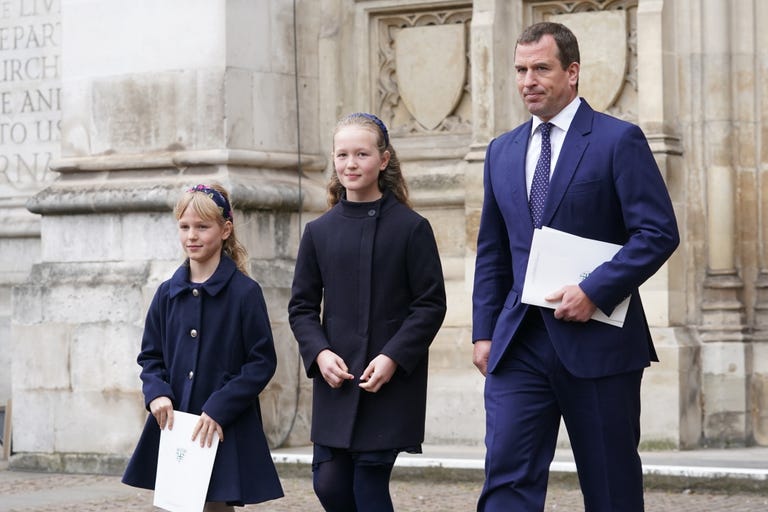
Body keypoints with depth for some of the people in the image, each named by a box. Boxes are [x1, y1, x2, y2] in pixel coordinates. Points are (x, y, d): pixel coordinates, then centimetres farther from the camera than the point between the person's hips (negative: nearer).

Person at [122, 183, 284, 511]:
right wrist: (156, 394, -7)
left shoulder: (244, 292, -6)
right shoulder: (168, 294, 8)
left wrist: (219, 409, -15)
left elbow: (262, 362, -8)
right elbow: (150, 357, 13)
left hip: (224, 429, -4)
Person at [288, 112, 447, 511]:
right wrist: (319, 352, -8)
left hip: (392, 383, -3)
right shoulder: (319, 231, 6)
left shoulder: (411, 228, -4)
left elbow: (430, 305, -4)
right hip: (335, 381, 3)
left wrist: (394, 357, -15)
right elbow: (302, 306, 9)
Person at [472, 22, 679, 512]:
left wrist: (595, 291, -17)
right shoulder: (502, 151, 14)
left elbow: (659, 232, -9)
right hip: (520, 342, 4)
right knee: (507, 472, -7)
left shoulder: (620, 140, -3)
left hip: (597, 339, -4)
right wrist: (484, 331, 9)